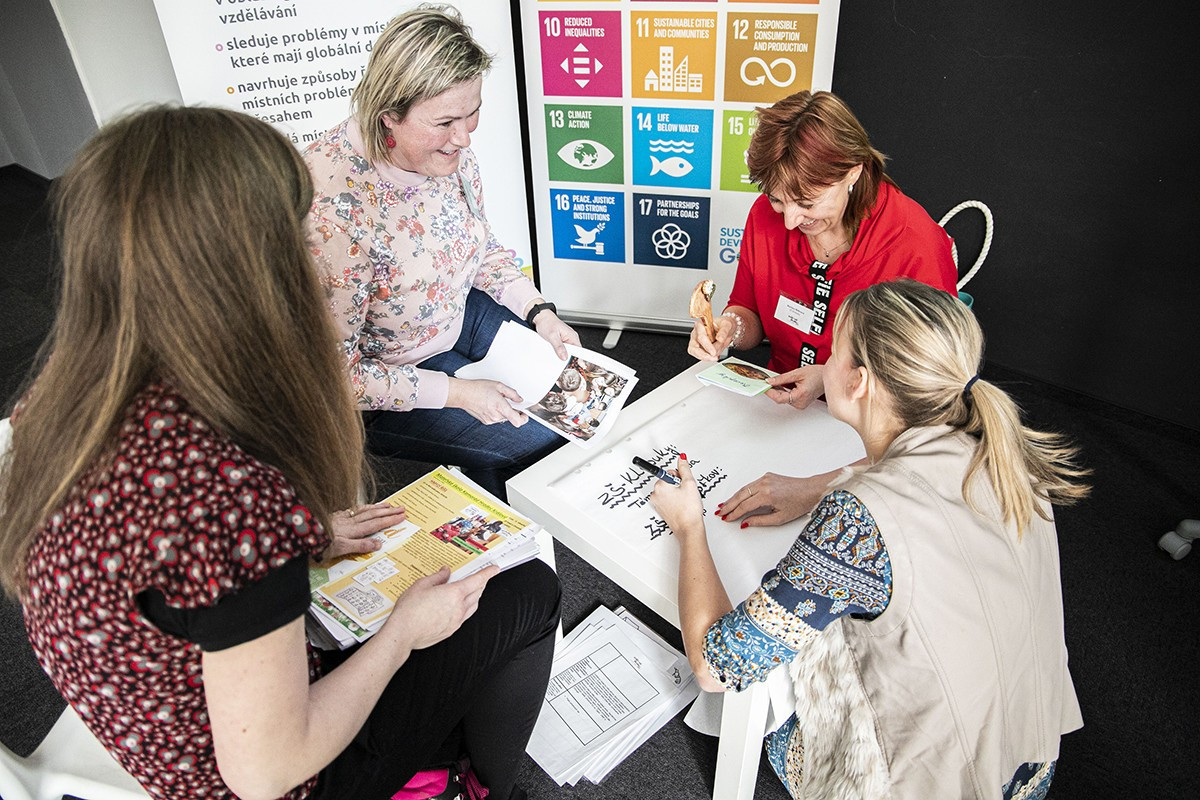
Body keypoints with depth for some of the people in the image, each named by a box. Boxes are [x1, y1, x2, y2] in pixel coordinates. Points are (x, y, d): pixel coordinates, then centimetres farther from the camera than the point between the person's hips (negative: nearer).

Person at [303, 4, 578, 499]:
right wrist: (456, 392, -28)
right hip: (383, 387, -7)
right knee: (544, 444, -11)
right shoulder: (331, 205, -35)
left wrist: (539, 311, -7)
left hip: (459, 313, 7)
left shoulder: (448, 145, -13)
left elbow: (481, 247, 6)